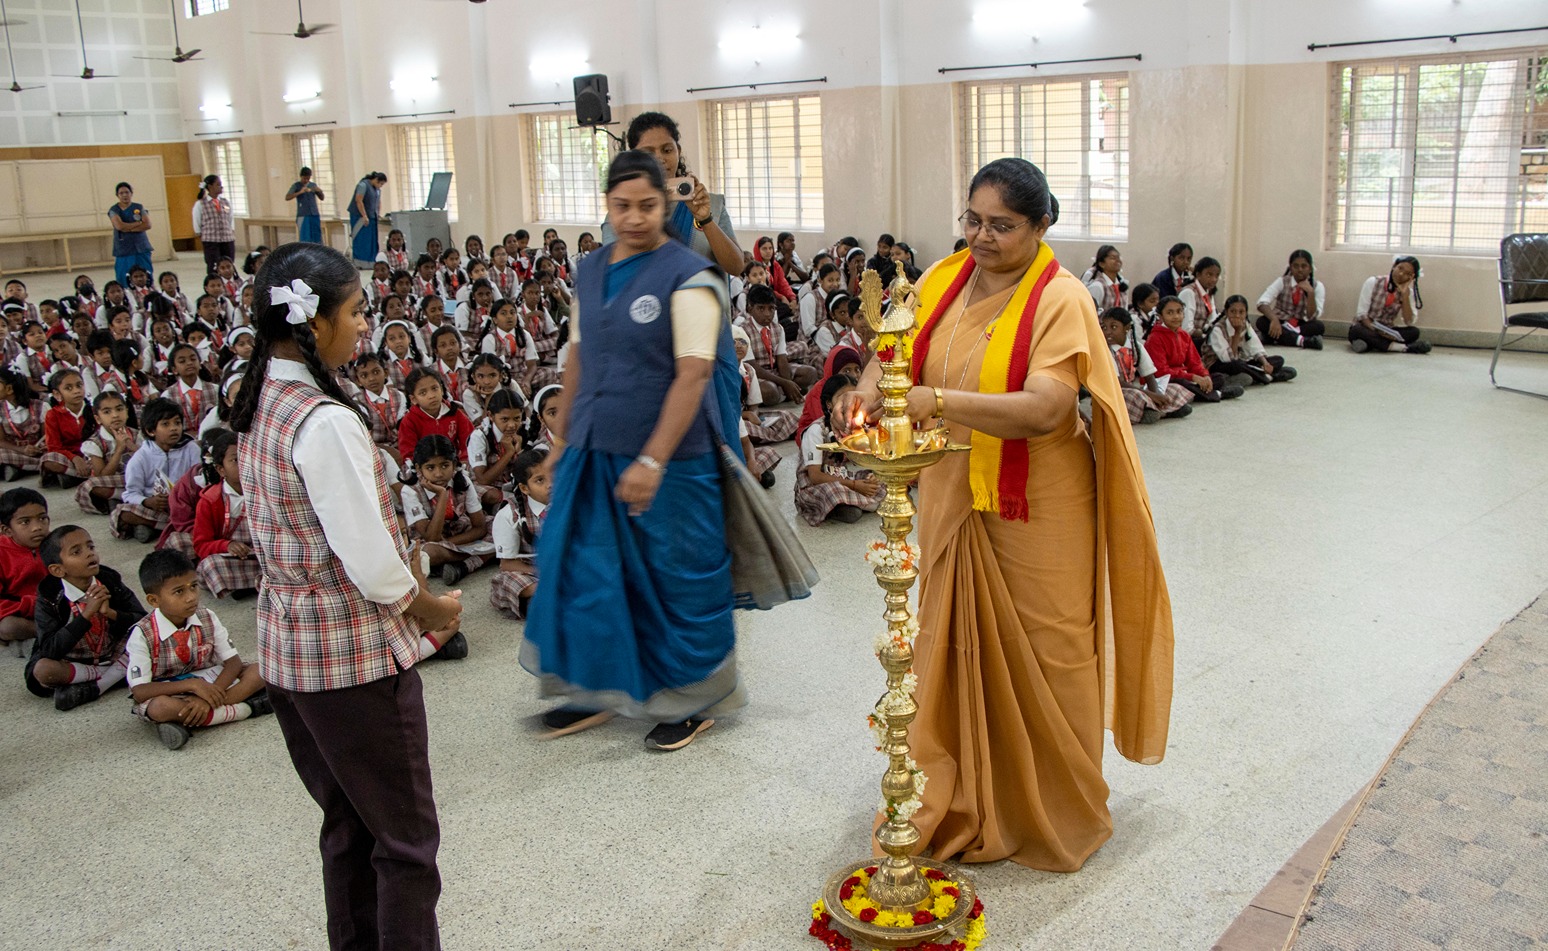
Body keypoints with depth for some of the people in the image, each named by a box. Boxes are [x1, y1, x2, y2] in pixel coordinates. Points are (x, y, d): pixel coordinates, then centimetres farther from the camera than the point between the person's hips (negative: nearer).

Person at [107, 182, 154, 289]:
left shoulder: (139, 208, 7)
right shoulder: (114, 210, 2)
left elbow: (147, 225, -6)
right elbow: (119, 226, -14)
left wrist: (128, 229, -12)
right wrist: (138, 223, -6)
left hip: (141, 249, 1)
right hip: (123, 251, -1)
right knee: (124, 281, -3)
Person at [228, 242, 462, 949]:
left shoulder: (259, 405, 4)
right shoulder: (325, 420, -23)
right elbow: (369, 559, -24)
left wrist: (404, 578, 7)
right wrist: (431, 607, -5)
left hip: (287, 649, 9)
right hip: (355, 655, -9)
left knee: (347, 825, 22)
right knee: (406, 839, 5)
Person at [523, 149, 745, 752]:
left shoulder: (687, 277, -12)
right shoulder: (591, 272, 9)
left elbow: (693, 374, -19)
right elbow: (578, 358, 15)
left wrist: (653, 461, -23)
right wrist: (561, 438, 13)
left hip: (668, 459, -6)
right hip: (593, 453, 6)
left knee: (672, 579, 6)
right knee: (586, 569, 11)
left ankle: (691, 701, 24)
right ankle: (597, 687, 29)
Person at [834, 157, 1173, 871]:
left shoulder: (1060, 299, -14)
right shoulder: (944, 281, 3)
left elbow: (1044, 410, -26)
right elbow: (898, 350, 3)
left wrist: (938, 400, -36)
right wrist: (871, 389, -20)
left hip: (1034, 510, -5)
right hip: (952, 498, 5)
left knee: (1040, 657, 7)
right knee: (955, 645, 13)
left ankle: (1052, 813, 27)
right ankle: (961, 809, 29)